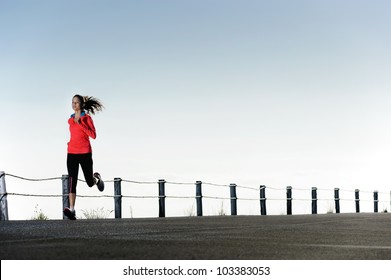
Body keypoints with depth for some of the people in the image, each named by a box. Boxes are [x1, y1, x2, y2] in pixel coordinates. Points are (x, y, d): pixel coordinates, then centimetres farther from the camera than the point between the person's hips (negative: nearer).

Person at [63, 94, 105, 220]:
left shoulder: (86, 118, -4)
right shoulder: (71, 120, 12)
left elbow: (93, 135, -13)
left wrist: (80, 124, -19)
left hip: (85, 153, -3)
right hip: (72, 153, 3)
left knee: (90, 182, 8)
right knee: (72, 181, -12)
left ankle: (97, 178, 46)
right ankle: (72, 210, -18)